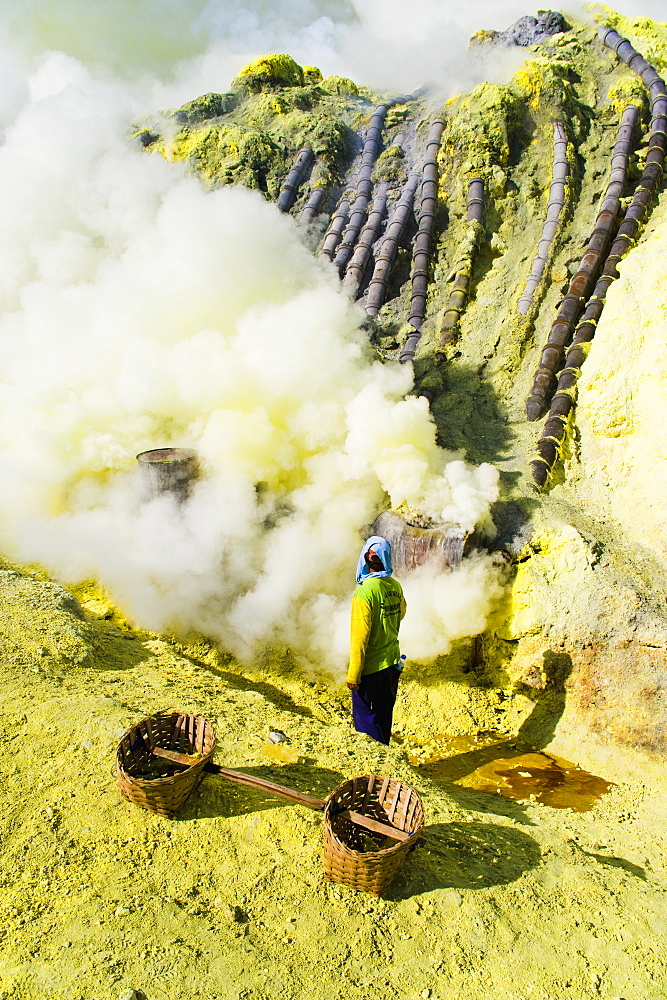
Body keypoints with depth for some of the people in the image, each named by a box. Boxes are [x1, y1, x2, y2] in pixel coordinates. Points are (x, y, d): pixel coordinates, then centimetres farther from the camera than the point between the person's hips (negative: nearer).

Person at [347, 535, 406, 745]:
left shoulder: (364, 592, -23)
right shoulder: (395, 586, -3)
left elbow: (360, 636, -22)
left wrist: (353, 674, -15)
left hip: (370, 668, -7)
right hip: (392, 663, 7)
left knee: (364, 719, 6)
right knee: (384, 715, 22)